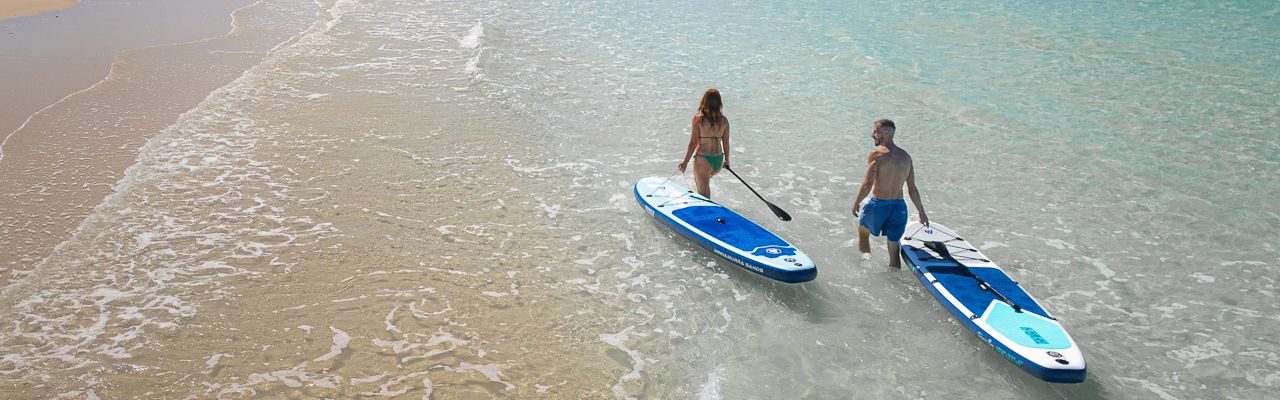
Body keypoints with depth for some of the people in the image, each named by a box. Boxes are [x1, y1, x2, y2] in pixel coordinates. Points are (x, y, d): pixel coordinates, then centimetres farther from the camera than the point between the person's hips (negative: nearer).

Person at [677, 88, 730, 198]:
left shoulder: (698, 119, -13)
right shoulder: (724, 120, -1)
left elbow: (693, 143, -12)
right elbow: (726, 143, 5)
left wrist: (685, 161, -5)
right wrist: (727, 160, 19)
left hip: (703, 160, -5)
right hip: (719, 160, 5)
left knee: (702, 192, 5)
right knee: (704, 182, 32)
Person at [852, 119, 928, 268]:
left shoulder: (876, 154, -13)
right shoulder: (906, 157, 6)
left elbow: (868, 184, -19)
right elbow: (912, 189, 9)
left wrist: (856, 202, -4)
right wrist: (921, 212, 17)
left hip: (878, 204, -5)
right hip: (899, 206, 5)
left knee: (863, 232, 23)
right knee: (894, 249, 12)